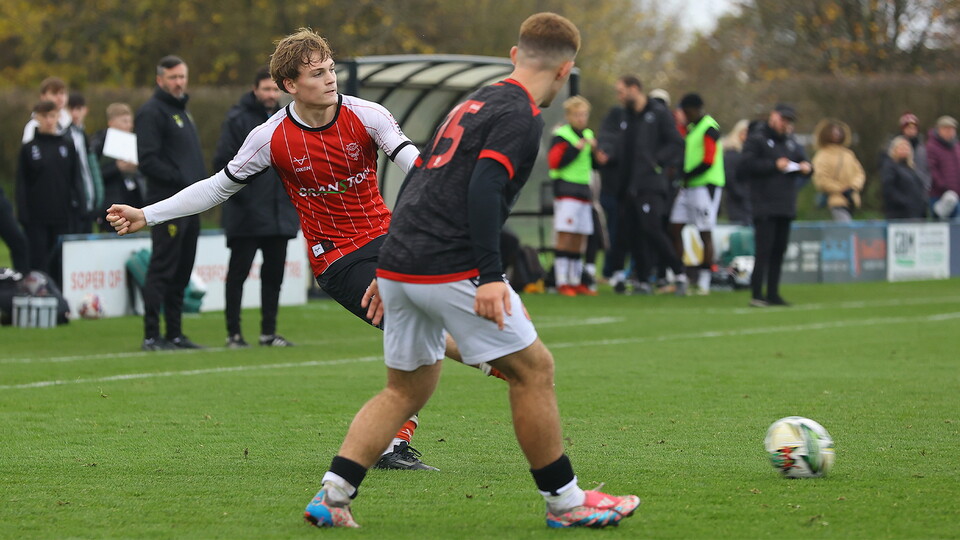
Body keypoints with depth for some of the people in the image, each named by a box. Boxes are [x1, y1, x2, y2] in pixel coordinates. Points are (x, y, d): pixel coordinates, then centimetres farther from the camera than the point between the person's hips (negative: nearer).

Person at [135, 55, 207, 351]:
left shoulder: (182, 111, 22)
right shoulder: (152, 112, -7)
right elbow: (148, 161, -16)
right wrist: (181, 179, -19)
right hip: (167, 203, -9)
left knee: (181, 273, 11)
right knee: (162, 270, -9)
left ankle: (175, 333, 16)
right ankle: (151, 336, -7)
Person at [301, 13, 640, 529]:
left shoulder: (473, 103, 22)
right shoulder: (521, 116, -5)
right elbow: (483, 188, -20)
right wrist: (491, 276, -24)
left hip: (397, 266, 9)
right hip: (450, 269, -9)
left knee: (406, 388, 17)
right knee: (533, 369, 2)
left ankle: (332, 496, 6)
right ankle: (564, 501, 8)